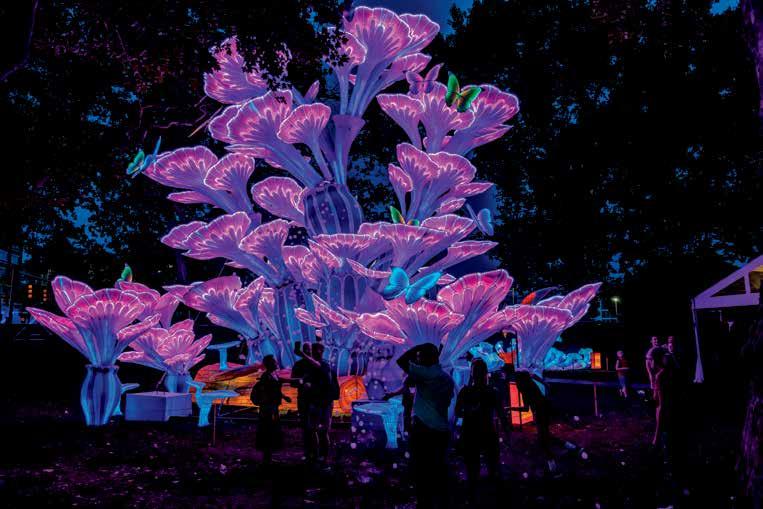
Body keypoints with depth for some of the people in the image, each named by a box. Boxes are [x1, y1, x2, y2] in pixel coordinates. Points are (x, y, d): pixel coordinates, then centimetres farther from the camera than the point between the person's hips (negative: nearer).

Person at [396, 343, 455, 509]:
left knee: (422, 470, 0)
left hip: (424, 429, -8)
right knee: (439, 469, 13)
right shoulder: (447, 378, 12)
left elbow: (401, 361, -14)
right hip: (442, 430, 8)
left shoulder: (427, 374, -14)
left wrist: (419, 347, -6)